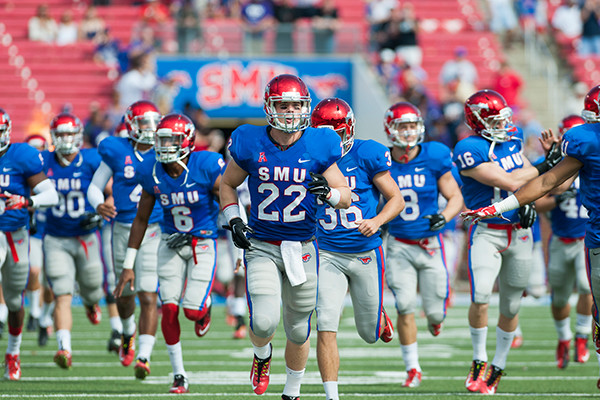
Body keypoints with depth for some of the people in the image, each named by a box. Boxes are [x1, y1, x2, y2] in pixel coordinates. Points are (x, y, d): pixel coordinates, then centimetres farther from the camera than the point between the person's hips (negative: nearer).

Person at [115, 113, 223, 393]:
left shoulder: (207, 167, -18)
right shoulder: (151, 173, -6)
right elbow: (141, 219, 5)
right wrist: (128, 265, 6)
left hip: (203, 243, -3)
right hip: (171, 243, 3)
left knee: (193, 311, -12)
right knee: (169, 309, -8)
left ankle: (204, 308, 29)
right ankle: (179, 375, 6)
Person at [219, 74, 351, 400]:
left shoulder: (318, 146, -6)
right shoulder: (250, 144, -6)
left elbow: (345, 196, 1)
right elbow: (228, 184, 11)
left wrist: (328, 192, -21)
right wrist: (234, 220, -4)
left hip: (302, 249, 1)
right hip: (262, 247, -1)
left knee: (298, 330, 10)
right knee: (264, 322, -18)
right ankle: (262, 355, 19)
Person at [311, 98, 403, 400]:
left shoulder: (366, 155, -9)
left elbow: (396, 200, -5)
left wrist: (377, 221, -23)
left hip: (365, 253, -1)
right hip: (328, 255, 1)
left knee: (369, 334, 12)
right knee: (326, 327, -15)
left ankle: (379, 318, 49)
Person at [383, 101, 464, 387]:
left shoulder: (433, 158, -6)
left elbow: (455, 197, 0)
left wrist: (444, 216, -19)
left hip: (430, 245, 0)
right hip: (399, 246, 0)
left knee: (435, 311, 3)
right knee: (404, 307, -12)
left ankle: (435, 317, 44)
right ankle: (412, 369, 3)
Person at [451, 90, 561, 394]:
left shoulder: (512, 137, 6)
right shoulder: (470, 150, -18)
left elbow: (526, 173, 19)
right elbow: (510, 182, -20)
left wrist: (528, 200, -1)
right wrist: (544, 166, -10)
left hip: (519, 231, 6)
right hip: (487, 231, -6)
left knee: (511, 306, 10)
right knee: (480, 297, -21)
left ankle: (498, 367, 25)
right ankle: (479, 361, -2)